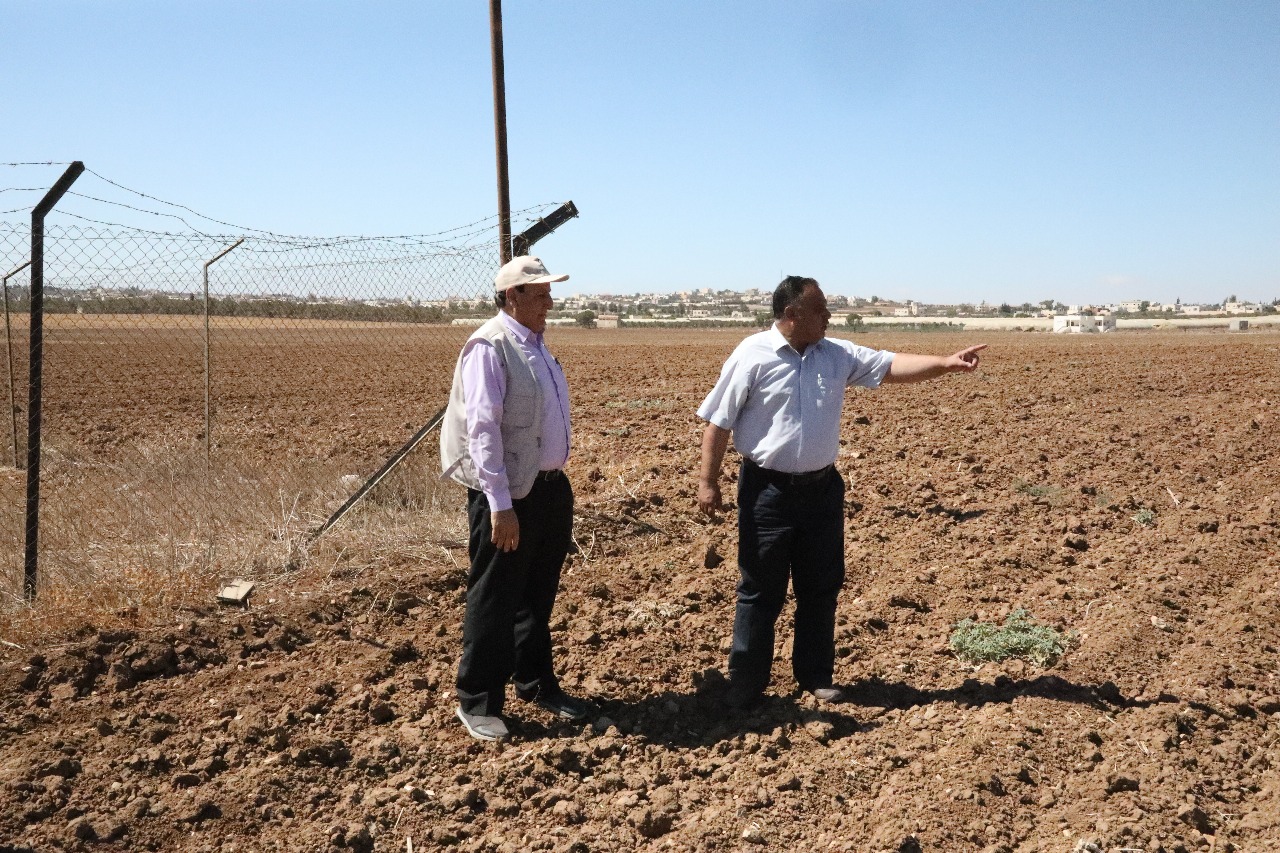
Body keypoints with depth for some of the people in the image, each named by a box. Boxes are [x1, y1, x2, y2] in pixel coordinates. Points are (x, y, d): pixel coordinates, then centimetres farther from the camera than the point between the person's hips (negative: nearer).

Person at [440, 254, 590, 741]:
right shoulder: (490, 348, -16)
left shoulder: (535, 345, 12)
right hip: (510, 496, -9)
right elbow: (483, 429, -21)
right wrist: (500, 505, -24)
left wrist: (555, 483, 17)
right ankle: (477, 704, 17)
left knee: (538, 596, 20)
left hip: (550, 487, 9)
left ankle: (536, 684, 36)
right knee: (494, 601, 3)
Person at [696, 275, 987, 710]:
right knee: (760, 591, 3)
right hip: (768, 491, -5)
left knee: (821, 588, 13)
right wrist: (708, 481, -9)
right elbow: (717, 421, -8)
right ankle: (745, 686, 15)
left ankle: (816, 676, 28)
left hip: (823, 488, 5)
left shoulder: (837, 355, 3)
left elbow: (891, 365, 0)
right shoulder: (752, 355, -11)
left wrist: (945, 363, -14)